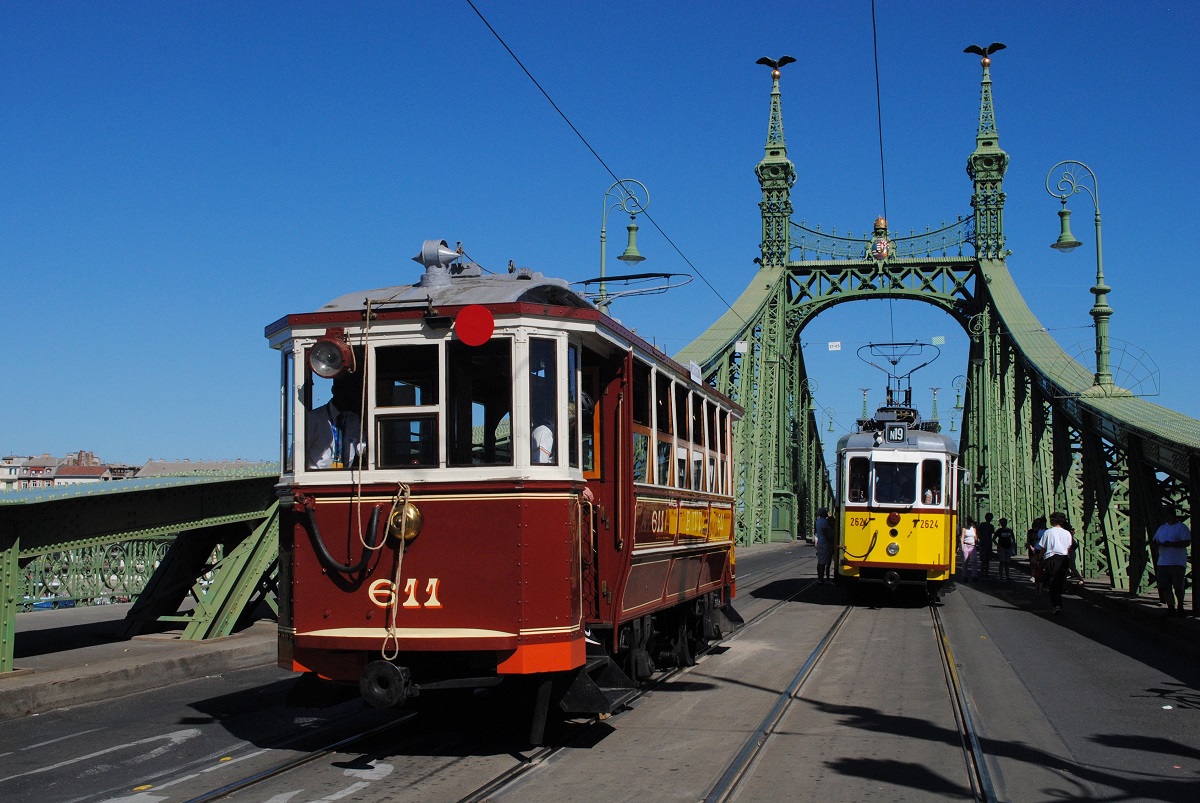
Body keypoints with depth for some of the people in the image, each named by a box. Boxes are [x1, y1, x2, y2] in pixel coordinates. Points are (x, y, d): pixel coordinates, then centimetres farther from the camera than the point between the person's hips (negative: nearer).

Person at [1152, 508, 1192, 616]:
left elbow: (1187, 542, -14)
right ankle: (1171, 608, 7)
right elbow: (1155, 541, 22)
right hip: (1162, 563, 6)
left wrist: (1170, 544, -20)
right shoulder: (1162, 528, 18)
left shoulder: (1181, 527, -4)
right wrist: (1156, 544, -3)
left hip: (1177, 563, -6)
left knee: (1178, 588, -1)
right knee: (1165, 587, 1)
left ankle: (1180, 607, 14)